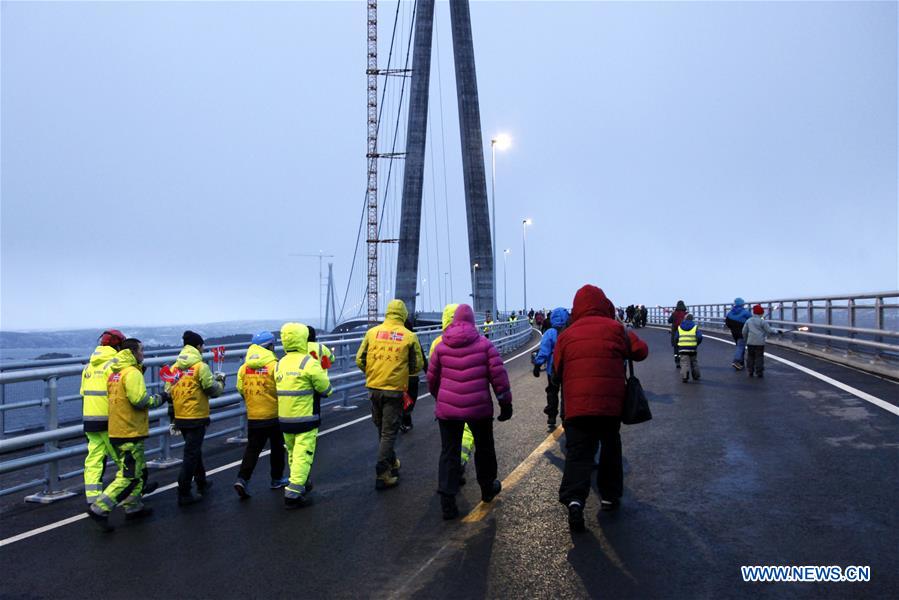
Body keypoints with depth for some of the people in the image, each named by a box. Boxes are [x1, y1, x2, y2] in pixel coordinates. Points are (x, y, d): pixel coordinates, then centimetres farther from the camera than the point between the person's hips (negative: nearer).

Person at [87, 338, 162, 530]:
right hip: (131, 433, -10)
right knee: (128, 476, -5)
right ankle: (99, 509, -7)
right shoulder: (132, 372, -16)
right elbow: (139, 400, -23)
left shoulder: (114, 373, 13)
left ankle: (134, 507, 26)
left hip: (117, 431, 10)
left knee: (138, 470, 20)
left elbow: (125, 397, 15)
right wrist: (158, 399, -8)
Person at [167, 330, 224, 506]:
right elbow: (214, 391, -11)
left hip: (180, 417, 7)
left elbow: (168, 392, 8)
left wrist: (173, 419, 15)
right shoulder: (201, 366, -14)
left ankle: (201, 483, 36)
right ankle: (184, 494, -1)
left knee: (194, 450, 22)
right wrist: (220, 381, 10)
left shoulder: (174, 368, 5)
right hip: (196, 417, -7)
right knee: (191, 454, -1)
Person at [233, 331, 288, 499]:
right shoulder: (274, 365, -15)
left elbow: (240, 390, 4)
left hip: (253, 417, 3)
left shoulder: (244, 367, -1)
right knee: (277, 447, 14)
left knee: (252, 448, 10)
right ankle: (277, 479, 25)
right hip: (274, 415, -3)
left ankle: (242, 479, -4)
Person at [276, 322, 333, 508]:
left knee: (293, 453, 20)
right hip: (305, 418, -7)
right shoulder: (309, 362, -14)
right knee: (303, 455, -2)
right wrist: (323, 374, 9)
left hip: (285, 418, 7)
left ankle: (301, 483, 35)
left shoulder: (280, 364, 7)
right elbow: (326, 389, -11)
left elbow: (284, 388, 7)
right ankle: (293, 492, -6)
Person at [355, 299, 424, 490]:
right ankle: (382, 474, 2)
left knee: (381, 429, 21)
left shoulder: (372, 332, 0)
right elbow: (417, 365, -1)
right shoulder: (409, 336, -5)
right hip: (395, 390, -3)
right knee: (389, 432, 4)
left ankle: (391, 462, 37)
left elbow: (360, 360, 2)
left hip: (374, 388, 3)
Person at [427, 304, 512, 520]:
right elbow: (498, 375, -7)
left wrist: (438, 397, 29)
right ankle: (487, 489, 37)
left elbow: (432, 378, 10)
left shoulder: (441, 347, 3)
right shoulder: (484, 344, -3)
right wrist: (505, 403, 1)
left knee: (449, 453, 7)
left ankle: (447, 502, 0)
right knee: (484, 448, 20)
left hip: (448, 409, 1)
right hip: (479, 408, -1)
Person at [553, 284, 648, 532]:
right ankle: (610, 496, 29)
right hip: (611, 403, 1)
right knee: (611, 449, 20)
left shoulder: (566, 335, 2)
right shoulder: (615, 328, 0)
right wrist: (629, 337, 23)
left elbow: (557, 372, 7)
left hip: (576, 406, 0)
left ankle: (574, 498, -19)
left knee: (578, 453, 0)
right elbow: (641, 351, 5)